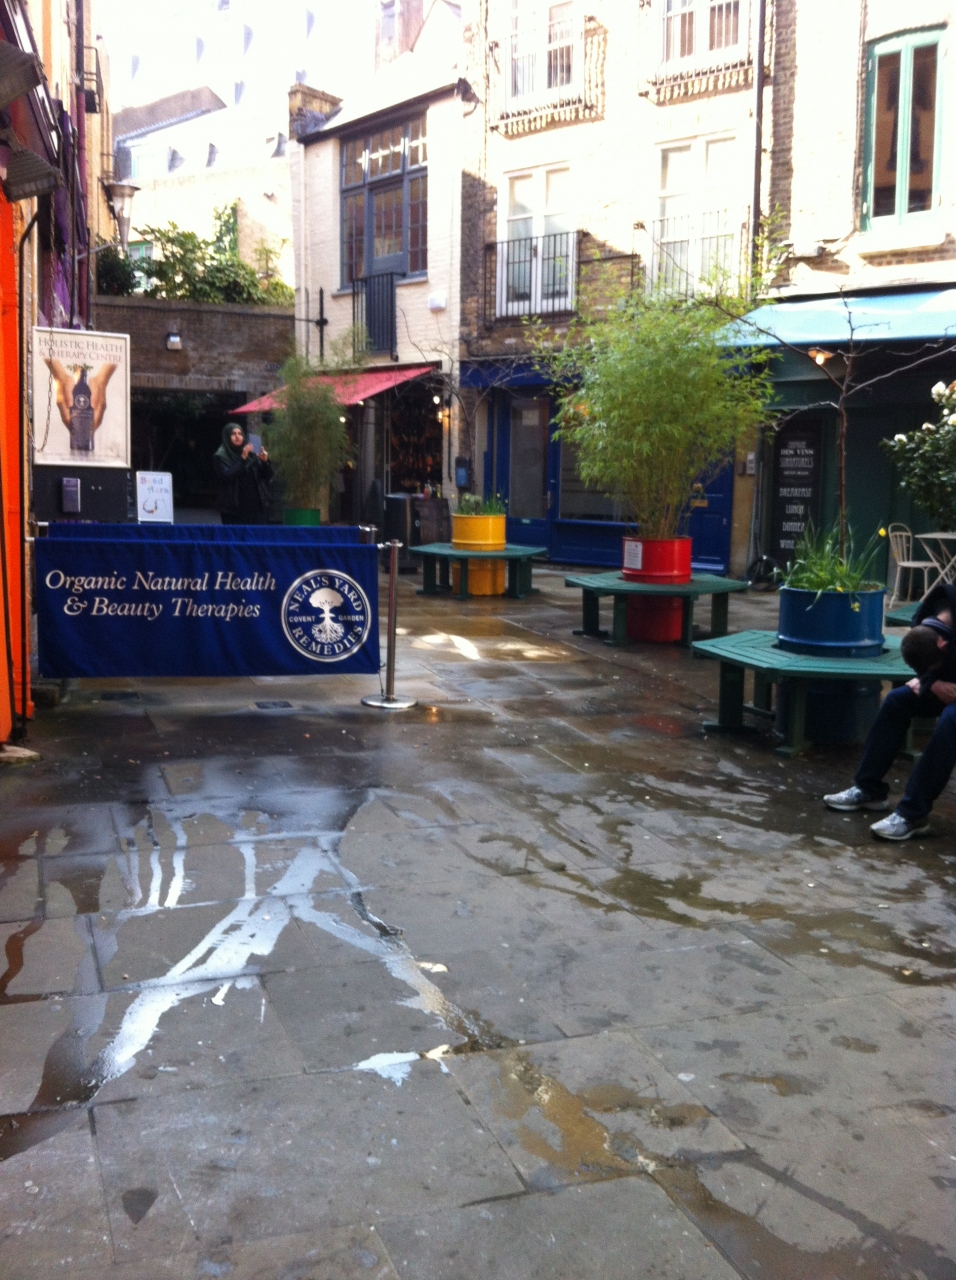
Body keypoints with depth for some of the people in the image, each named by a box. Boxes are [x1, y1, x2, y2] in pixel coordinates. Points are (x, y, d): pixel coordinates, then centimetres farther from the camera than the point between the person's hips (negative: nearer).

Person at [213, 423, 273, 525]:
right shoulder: (220, 456, 0)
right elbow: (227, 476, -16)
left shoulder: (251, 453, 12)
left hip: (256, 505, 4)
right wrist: (242, 458, -20)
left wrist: (265, 461, -10)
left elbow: (267, 475, 10)